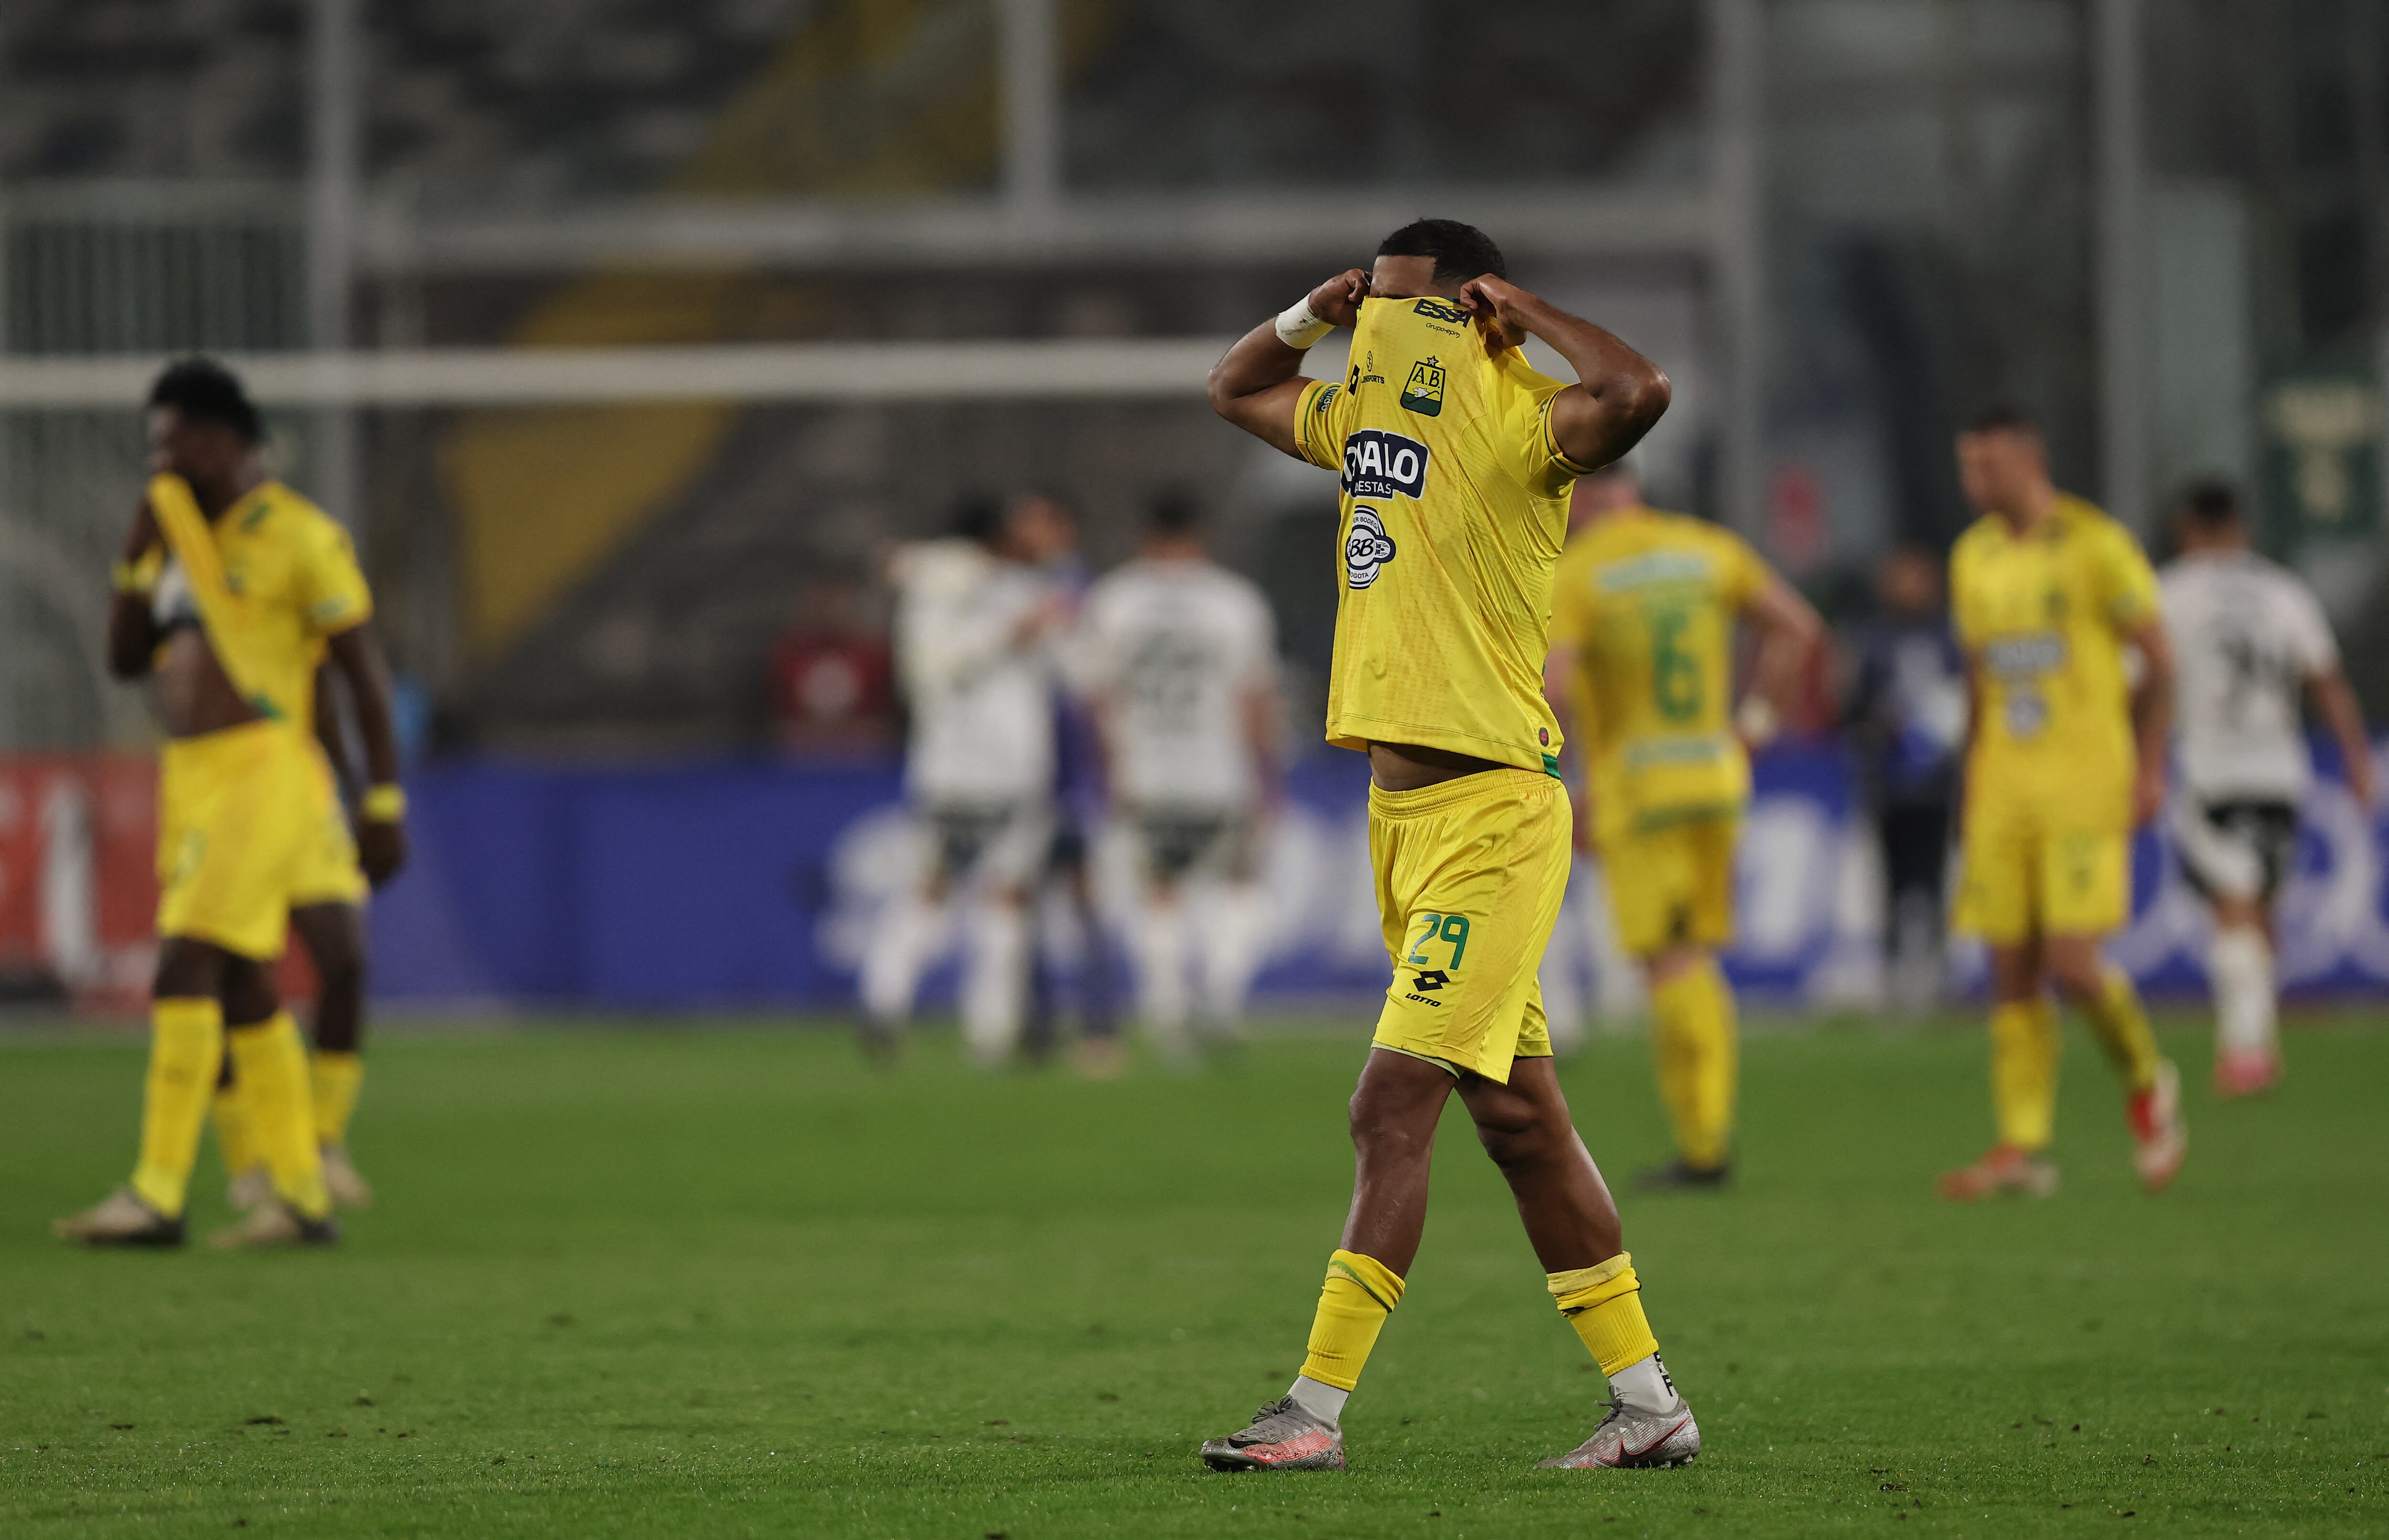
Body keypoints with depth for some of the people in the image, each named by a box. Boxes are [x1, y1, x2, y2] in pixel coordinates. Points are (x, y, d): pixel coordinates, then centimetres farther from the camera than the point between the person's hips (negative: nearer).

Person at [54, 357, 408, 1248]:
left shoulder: (299, 538, -7)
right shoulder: (180, 537, 16)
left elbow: (365, 674, -6)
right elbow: (126, 660, 14)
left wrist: (384, 807, -10)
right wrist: (138, 554, 2)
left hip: (264, 769, -8)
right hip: (192, 776, 8)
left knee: (185, 969, -15)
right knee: (242, 988, 9)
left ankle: (157, 1196, -17)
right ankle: (301, 1198, 14)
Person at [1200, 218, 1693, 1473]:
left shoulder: (1519, 427, -11)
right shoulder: (1368, 415, 15)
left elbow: (1639, 393, -32)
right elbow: (1234, 390, 31)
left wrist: (1523, 316, -15)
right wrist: (1313, 312, 12)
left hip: (1489, 812, -9)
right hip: (1402, 804, 9)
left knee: (1393, 1110, -11)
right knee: (1518, 1120, 10)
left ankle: (1315, 1412, -10)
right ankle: (1649, 1403, 14)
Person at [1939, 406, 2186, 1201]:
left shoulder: (2095, 544, -6)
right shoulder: (1974, 557, 12)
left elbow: (2159, 660, -1)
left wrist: (2149, 768, -6)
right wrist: (1970, 797, 19)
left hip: (2086, 785, -6)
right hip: (2005, 789, 6)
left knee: (2074, 964, -15)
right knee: (2012, 972, 0)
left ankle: (2146, 1082, 12)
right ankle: (2023, 1148, 3)